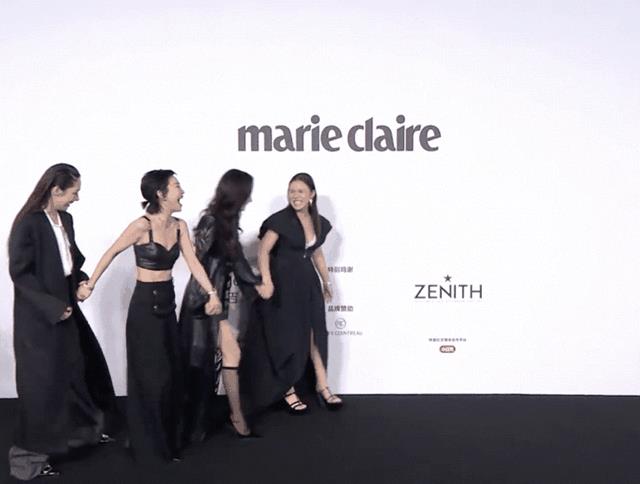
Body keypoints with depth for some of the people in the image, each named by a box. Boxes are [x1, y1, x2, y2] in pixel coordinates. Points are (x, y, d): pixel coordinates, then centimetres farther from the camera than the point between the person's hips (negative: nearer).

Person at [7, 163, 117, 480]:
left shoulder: (65, 219, 3)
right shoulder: (28, 224, -20)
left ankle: (83, 428, 39)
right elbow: (19, 273, -20)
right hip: (38, 316, -8)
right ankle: (31, 454, 19)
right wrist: (52, 306, -20)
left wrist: (82, 281, -1)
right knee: (43, 380, 3)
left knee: (77, 368, 19)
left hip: (64, 307, 8)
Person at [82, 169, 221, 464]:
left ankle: (167, 441, 27)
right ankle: (149, 447, 19)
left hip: (167, 302, 7)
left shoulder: (180, 226, 3)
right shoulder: (142, 226, -17)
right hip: (145, 304, -7)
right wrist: (90, 284, -3)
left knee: (172, 373, 12)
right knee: (151, 375, 2)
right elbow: (111, 254, -6)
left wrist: (212, 293, -12)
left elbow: (193, 263, -2)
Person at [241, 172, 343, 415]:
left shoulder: (319, 223, 6)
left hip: (308, 282, 6)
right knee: (286, 336, 4)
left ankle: (322, 386, 23)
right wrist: (267, 282, -33)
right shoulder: (280, 220, -13)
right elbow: (263, 251, -20)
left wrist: (326, 281, 25)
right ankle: (287, 390, 18)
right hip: (283, 282, -5)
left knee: (316, 333, 10)